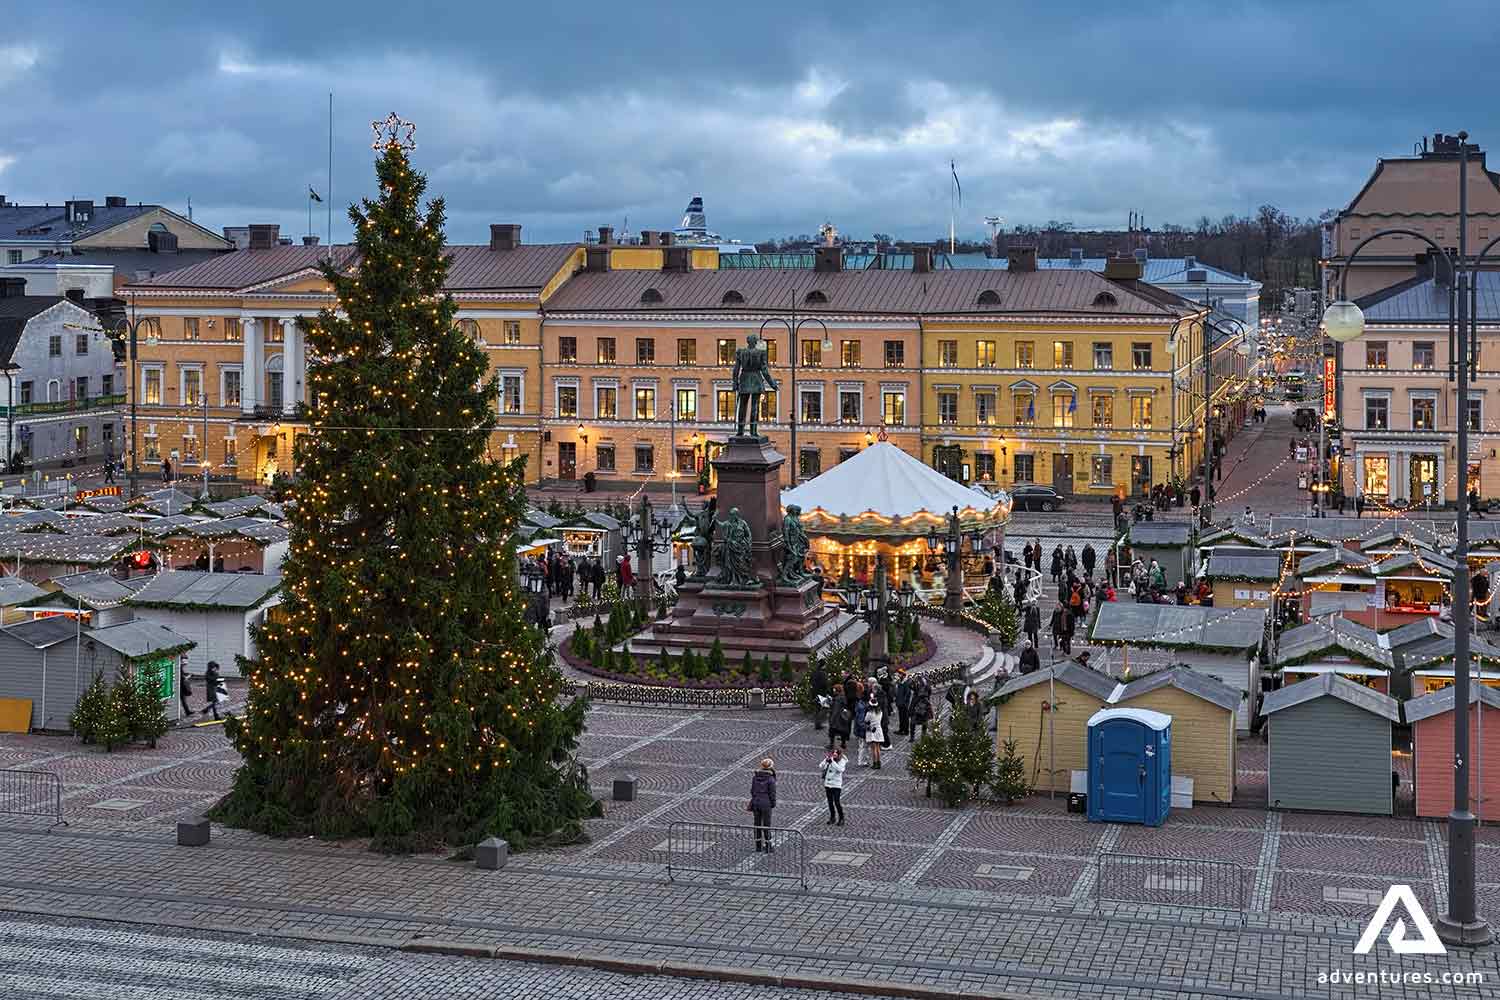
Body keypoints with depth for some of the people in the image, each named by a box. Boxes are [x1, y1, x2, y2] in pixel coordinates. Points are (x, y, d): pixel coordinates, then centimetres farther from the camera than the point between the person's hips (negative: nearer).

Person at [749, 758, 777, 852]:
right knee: (766, 824, 4)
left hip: (756, 802, 5)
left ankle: (758, 845, 19)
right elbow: (772, 793, -11)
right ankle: (768, 846, 9)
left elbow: (752, 790, 6)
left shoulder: (755, 777, 0)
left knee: (757, 824, 13)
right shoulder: (771, 779, -14)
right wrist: (773, 803, 2)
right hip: (766, 803, -5)